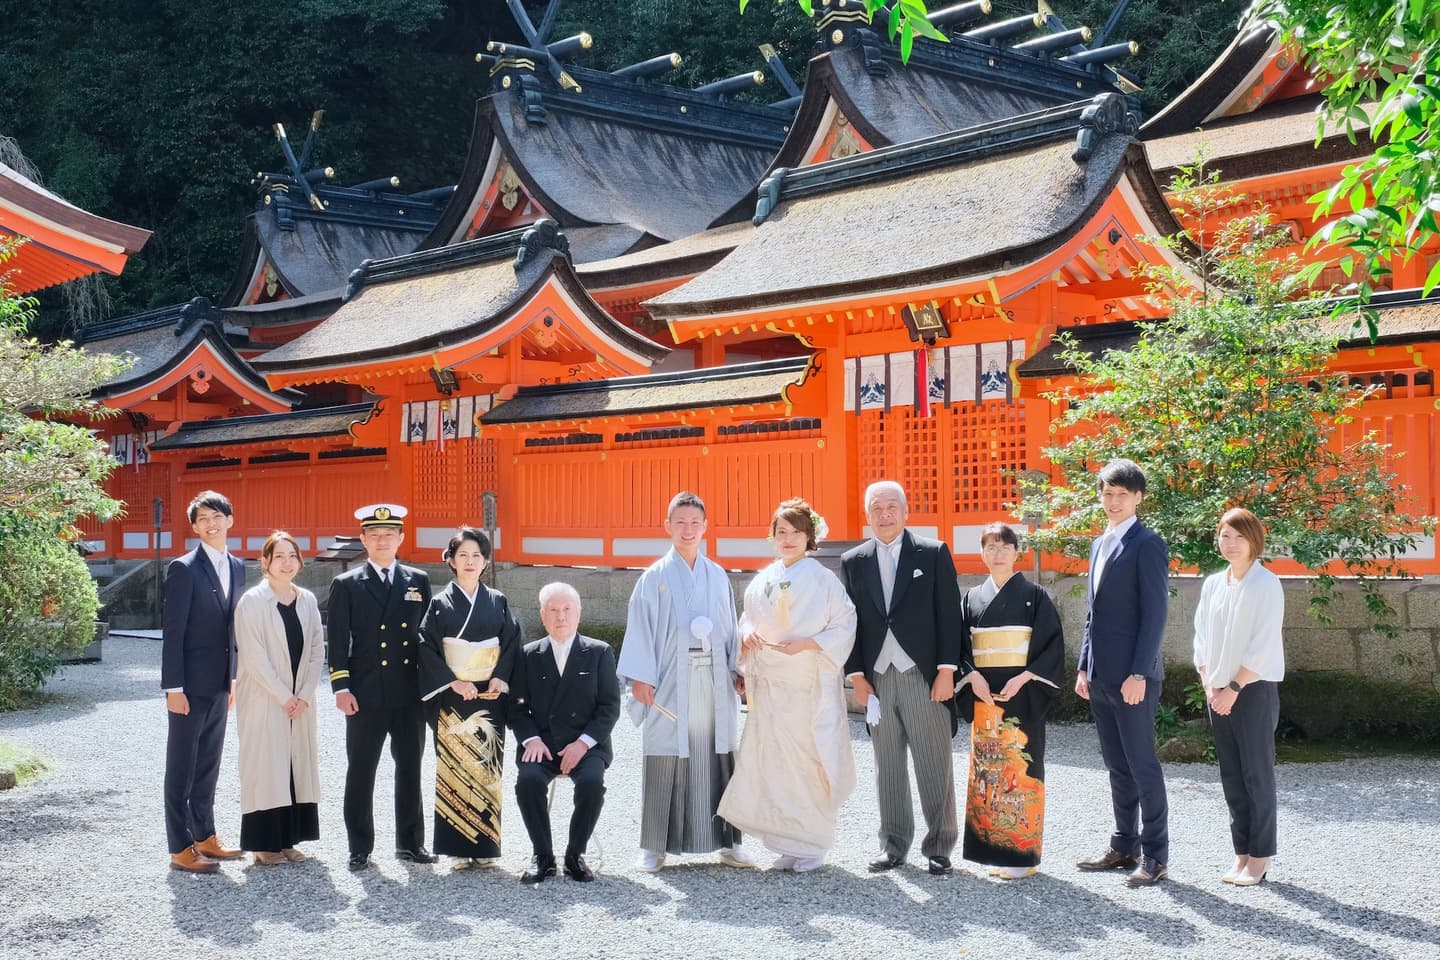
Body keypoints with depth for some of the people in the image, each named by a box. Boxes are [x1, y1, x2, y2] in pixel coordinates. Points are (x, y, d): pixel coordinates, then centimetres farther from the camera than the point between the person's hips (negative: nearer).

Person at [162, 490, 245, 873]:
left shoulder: (237, 568, 10)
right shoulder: (184, 569, -11)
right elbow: (172, 632, -13)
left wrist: (234, 677, 14)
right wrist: (173, 687, -16)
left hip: (220, 684, 7)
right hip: (190, 685, -7)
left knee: (208, 765, 15)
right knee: (182, 767, 1)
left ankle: (205, 837, 25)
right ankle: (181, 849, 5)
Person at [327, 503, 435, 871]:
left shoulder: (418, 581, 9)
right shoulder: (346, 585, 1)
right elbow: (337, 641, -2)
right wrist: (341, 688, -10)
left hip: (410, 694, 3)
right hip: (366, 695, -2)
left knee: (410, 769, 9)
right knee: (361, 772, 3)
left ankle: (410, 842, 20)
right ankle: (360, 847, 13)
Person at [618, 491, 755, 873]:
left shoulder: (717, 576, 12)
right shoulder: (655, 577, 3)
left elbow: (730, 626, 14)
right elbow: (640, 628, -1)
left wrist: (737, 670, 8)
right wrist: (639, 677, -8)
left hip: (714, 680, 3)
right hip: (670, 682, -3)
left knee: (718, 758, 4)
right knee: (665, 761, -1)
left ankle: (727, 841, 13)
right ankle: (654, 846, 6)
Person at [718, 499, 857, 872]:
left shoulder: (823, 579, -3)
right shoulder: (763, 581, 10)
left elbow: (845, 627, -3)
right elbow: (748, 616, 21)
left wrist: (807, 644, -16)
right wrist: (747, 632, -1)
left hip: (811, 684, -4)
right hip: (771, 684, 4)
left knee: (808, 760, -3)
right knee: (774, 762, 2)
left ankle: (813, 844, 9)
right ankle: (789, 843, 12)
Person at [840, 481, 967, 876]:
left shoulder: (933, 554, 1)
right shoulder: (853, 562, 9)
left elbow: (949, 615, -1)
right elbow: (850, 621, 9)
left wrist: (947, 670, -7)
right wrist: (856, 674, 2)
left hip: (924, 676, -3)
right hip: (876, 678, 3)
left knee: (935, 765, 0)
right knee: (888, 766, 8)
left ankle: (939, 847, 8)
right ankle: (894, 845, 16)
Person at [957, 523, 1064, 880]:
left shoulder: (1034, 595, -1)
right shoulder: (973, 597, 10)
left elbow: (1052, 643, -4)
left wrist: (1023, 678, -14)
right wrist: (973, 677, -7)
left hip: (1022, 695, -4)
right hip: (983, 694, 4)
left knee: (1020, 767, -4)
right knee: (987, 767, 5)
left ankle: (1023, 852, 1)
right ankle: (993, 848, 12)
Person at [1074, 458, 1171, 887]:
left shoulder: (1147, 544, -9)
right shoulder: (1100, 544, 16)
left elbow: (1155, 614, -14)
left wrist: (1139, 673, -18)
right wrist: (1084, 667, 14)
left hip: (1133, 676, -8)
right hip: (1101, 676, 8)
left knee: (1142, 764, -3)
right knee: (1117, 765, 14)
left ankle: (1155, 855, 5)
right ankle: (1124, 847, 22)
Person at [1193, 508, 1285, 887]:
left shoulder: (1266, 584, -9)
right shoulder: (1213, 584, 9)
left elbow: (1263, 645, -13)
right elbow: (1202, 638, 10)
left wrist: (1234, 688, -14)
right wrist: (1210, 685, -2)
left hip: (1254, 691, -6)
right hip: (1220, 693, 6)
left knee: (1257, 774, -2)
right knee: (1231, 776, 9)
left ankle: (1259, 859, 4)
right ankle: (1242, 855, 17)